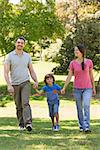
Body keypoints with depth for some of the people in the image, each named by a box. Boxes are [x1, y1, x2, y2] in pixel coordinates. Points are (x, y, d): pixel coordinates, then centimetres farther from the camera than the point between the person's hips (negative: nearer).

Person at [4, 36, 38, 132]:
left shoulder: (27, 56, 7)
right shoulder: (9, 56, -2)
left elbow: (31, 71, 13)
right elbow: (6, 72, -7)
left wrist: (36, 81, -3)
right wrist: (9, 85, -18)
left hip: (25, 83, 0)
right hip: (15, 85, 0)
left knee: (25, 103, -17)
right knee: (18, 107, 7)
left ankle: (28, 123, -28)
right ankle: (21, 124, 20)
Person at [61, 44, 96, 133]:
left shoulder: (89, 62, -3)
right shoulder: (73, 63, -1)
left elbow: (91, 75, 7)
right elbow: (69, 76, 1)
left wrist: (93, 87, 12)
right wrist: (64, 88, -6)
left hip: (87, 88, -2)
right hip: (77, 89, 2)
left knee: (86, 106, -19)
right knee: (79, 108, 7)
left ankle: (86, 127, -21)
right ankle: (81, 126, 21)